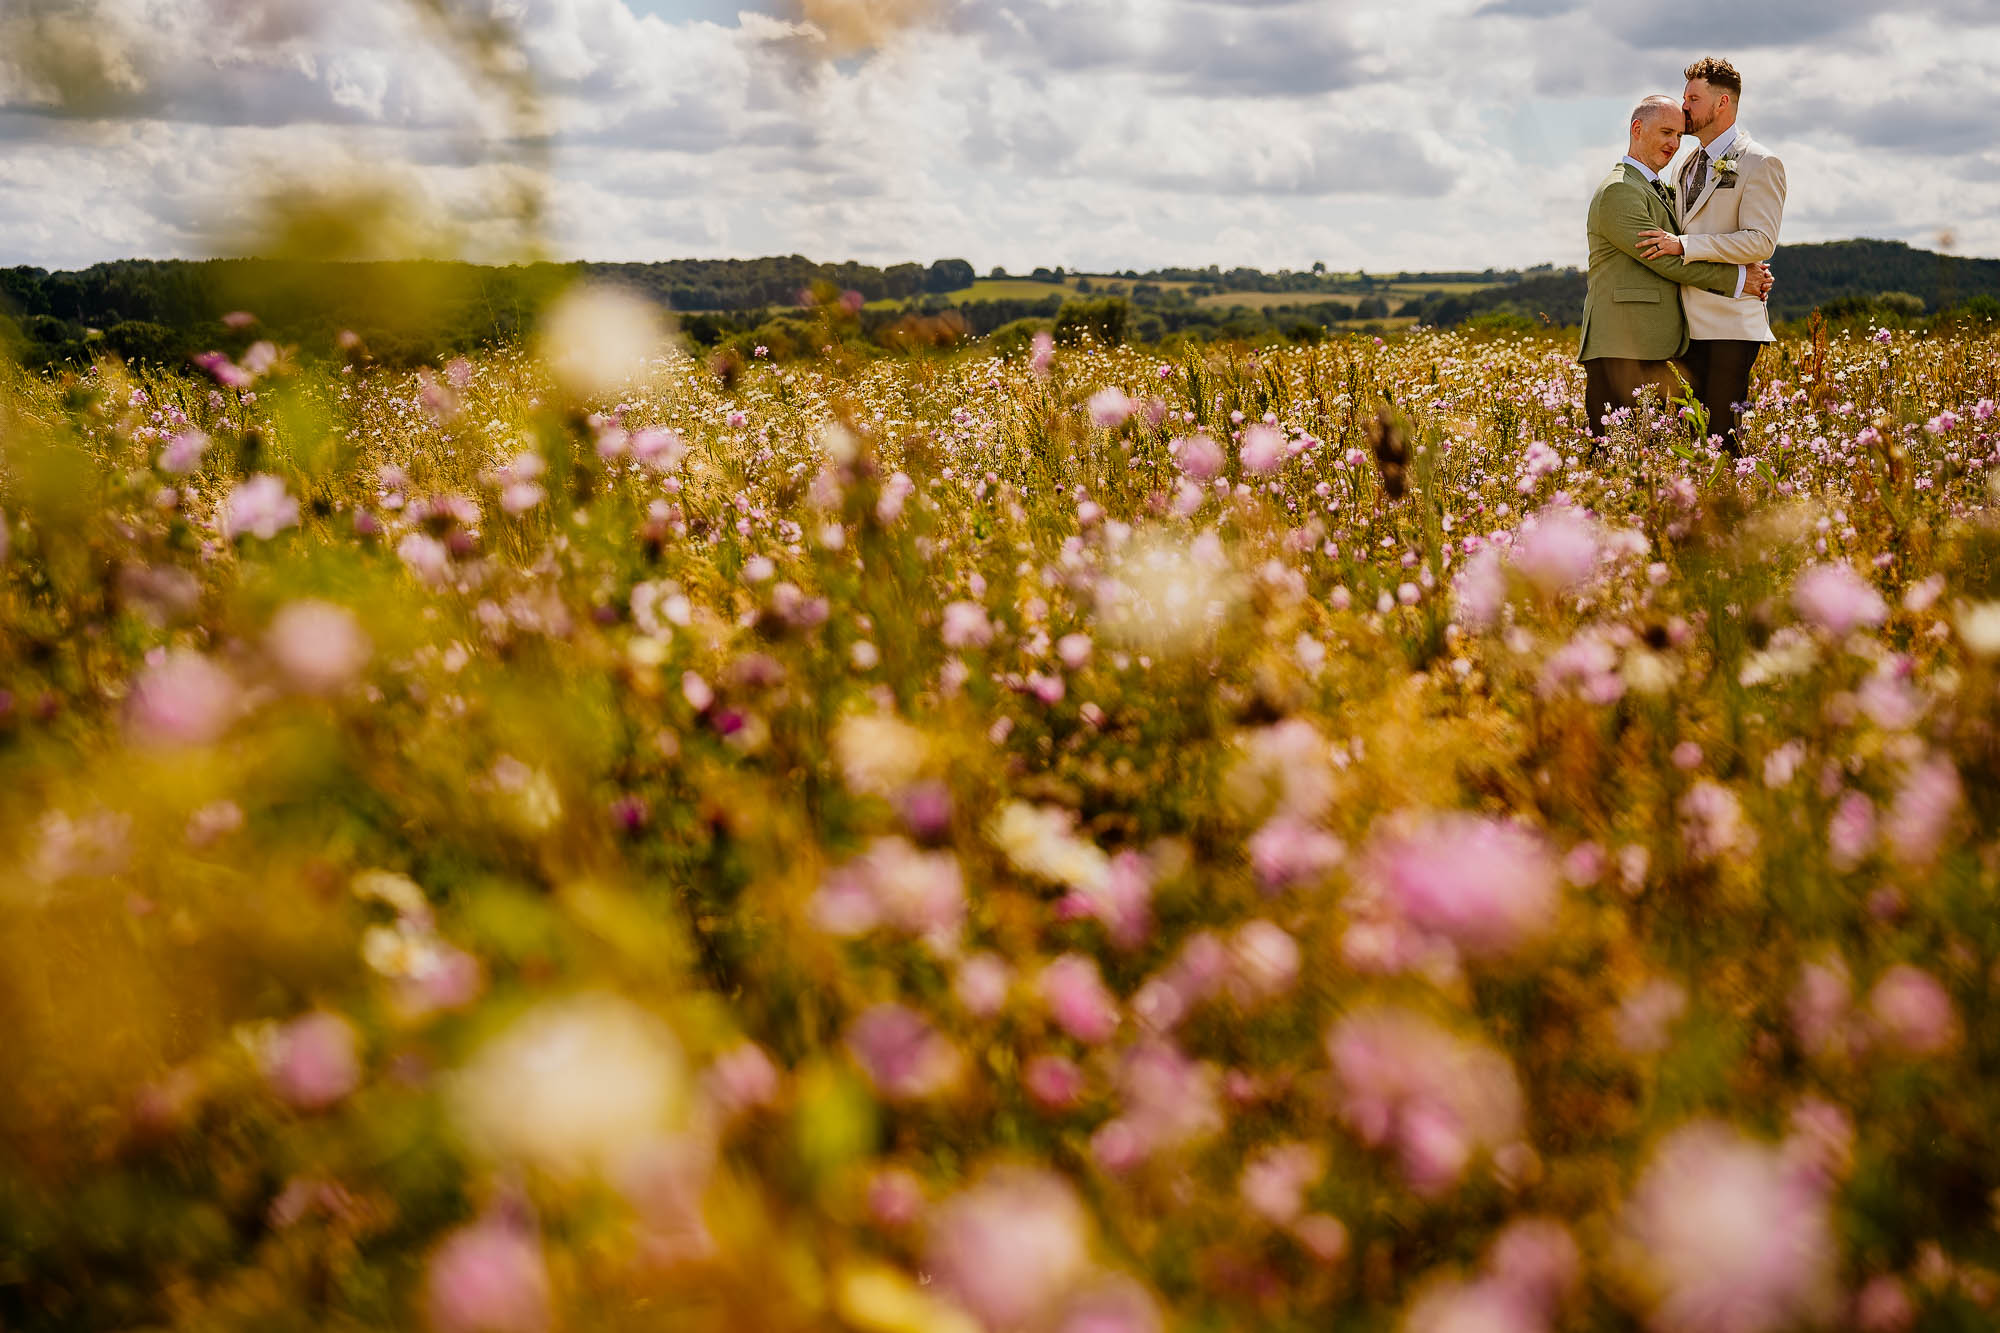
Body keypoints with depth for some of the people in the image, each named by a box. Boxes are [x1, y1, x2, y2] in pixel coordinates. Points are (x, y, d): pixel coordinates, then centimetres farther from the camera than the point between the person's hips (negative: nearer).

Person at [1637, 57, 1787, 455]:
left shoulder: (1760, 164, -5)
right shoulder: (1689, 164, 20)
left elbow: (1761, 241, -15)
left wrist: (1683, 245, -19)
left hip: (1732, 323, -8)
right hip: (1692, 324, 8)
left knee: (1724, 434, -11)